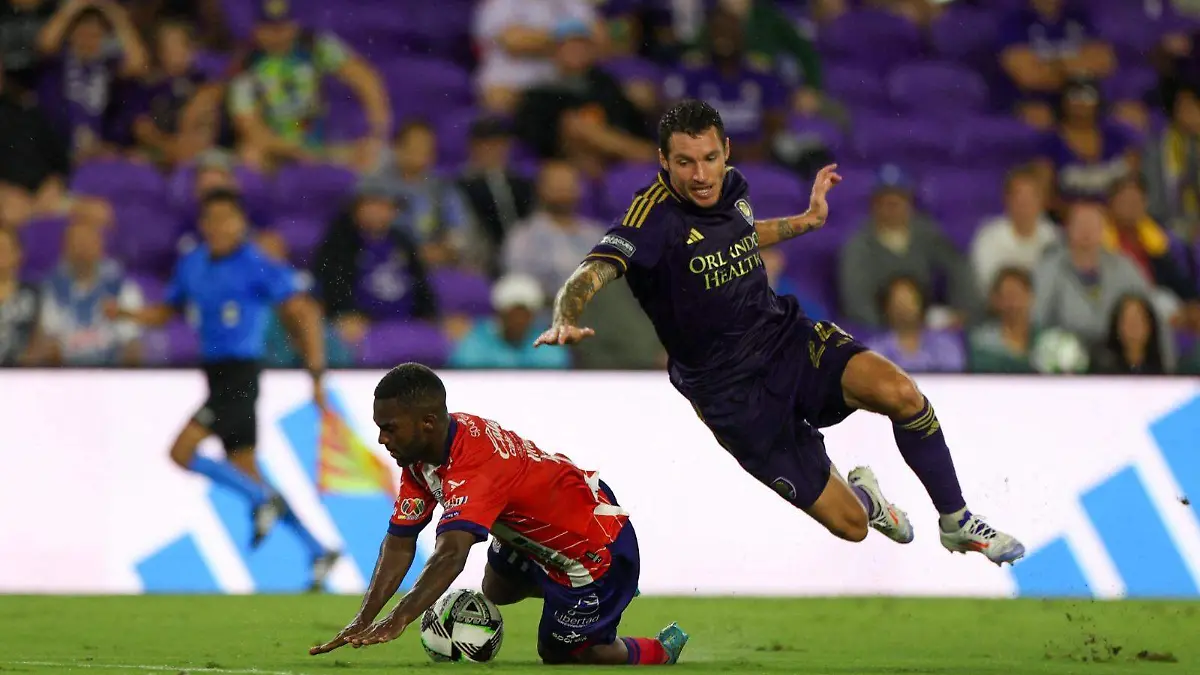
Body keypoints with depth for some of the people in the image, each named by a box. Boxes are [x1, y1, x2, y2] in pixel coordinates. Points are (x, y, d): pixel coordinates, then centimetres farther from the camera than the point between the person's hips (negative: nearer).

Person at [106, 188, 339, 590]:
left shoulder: (257, 267, -11)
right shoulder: (192, 266, 11)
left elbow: (304, 313, -12)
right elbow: (167, 312, 22)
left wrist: (316, 372, -17)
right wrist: (126, 314, 3)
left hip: (239, 375, -8)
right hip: (216, 373, 8)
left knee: (182, 452, -17)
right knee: (246, 473, 8)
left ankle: (262, 499, -2)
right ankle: (318, 552, 14)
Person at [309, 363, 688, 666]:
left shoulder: (474, 467, -40)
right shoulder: (421, 453, -11)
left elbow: (451, 554, -54)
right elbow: (399, 544, -11)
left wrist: (398, 620, -65)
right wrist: (364, 620, -22)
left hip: (594, 549, -9)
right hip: (536, 533, 9)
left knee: (558, 655, 6)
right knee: (496, 591, 30)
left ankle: (660, 652, 29)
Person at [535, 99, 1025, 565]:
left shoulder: (731, 186, 0)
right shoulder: (655, 214, -21)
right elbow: (589, 276, -34)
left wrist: (808, 220, 25)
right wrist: (564, 323, -54)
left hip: (785, 334, 5)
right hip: (730, 390, -5)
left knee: (901, 394, -24)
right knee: (850, 526, -7)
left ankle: (957, 522, 0)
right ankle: (861, 494, 33)